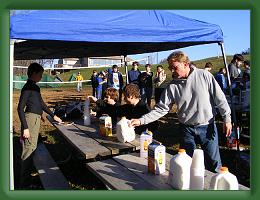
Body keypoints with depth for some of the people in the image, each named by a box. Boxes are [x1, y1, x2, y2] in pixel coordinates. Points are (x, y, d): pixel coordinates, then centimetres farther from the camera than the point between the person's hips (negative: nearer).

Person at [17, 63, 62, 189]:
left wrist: (53, 116, 30)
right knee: (28, 150, -6)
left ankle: (26, 181, 31)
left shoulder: (35, 87, 15)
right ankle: (24, 185, 3)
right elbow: (20, 108, -17)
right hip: (30, 119, -10)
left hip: (36, 119, 10)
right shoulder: (27, 87, -13)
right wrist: (25, 128, -21)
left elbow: (41, 103, 25)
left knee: (32, 148, 17)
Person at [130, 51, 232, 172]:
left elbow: (220, 98, -3)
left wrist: (227, 118, -4)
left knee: (213, 163, 8)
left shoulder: (204, 75, -8)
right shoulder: (173, 86, -4)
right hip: (187, 129, 2)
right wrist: (141, 120, -16)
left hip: (207, 127, -2)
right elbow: (161, 109, -6)